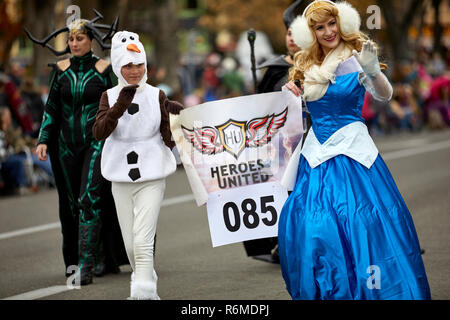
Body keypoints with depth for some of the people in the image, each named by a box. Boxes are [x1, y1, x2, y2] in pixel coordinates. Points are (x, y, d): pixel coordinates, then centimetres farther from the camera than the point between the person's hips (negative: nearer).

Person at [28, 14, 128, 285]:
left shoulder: (104, 69, -4)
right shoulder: (61, 70, 6)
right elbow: (51, 107, 9)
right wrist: (43, 140, 0)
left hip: (97, 141, -5)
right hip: (67, 144, 5)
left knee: (90, 199, -16)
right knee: (73, 205, 9)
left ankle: (86, 265, -16)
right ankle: (105, 259, 23)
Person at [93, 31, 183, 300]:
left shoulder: (157, 96, 3)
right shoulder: (110, 97, 2)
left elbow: (167, 136, 9)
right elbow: (99, 132, -14)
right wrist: (121, 105, -28)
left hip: (152, 178, -2)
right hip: (121, 179, 2)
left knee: (143, 242, -16)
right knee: (130, 244, 10)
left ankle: (143, 294, -20)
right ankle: (148, 288, 31)